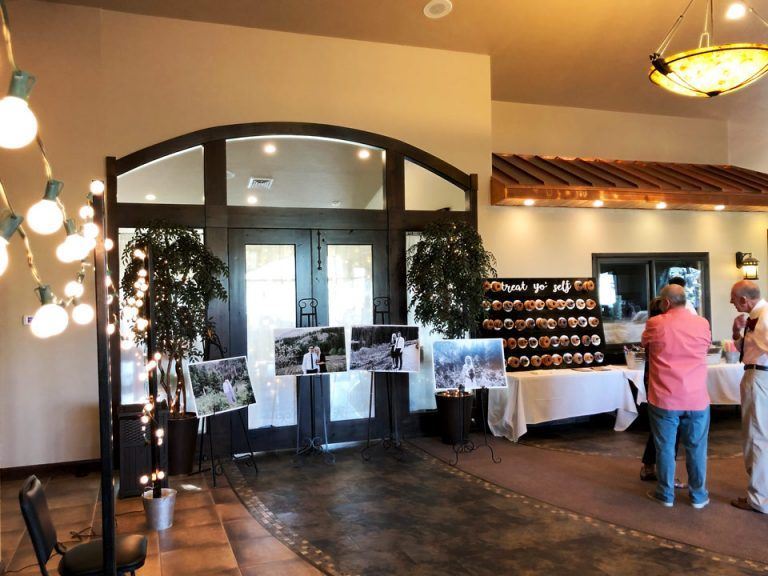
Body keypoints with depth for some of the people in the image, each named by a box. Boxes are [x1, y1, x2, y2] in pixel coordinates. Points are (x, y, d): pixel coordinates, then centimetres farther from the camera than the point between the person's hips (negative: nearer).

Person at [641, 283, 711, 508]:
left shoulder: (655, 324, -8)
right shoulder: (702, 323, -1)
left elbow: (644, 343, 13)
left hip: (664, 399, -2)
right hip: (696, 399, 2)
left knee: (665, 448, 9)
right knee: (696, 448, 13)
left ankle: (666, 494, 20)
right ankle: (698, 495, 24)